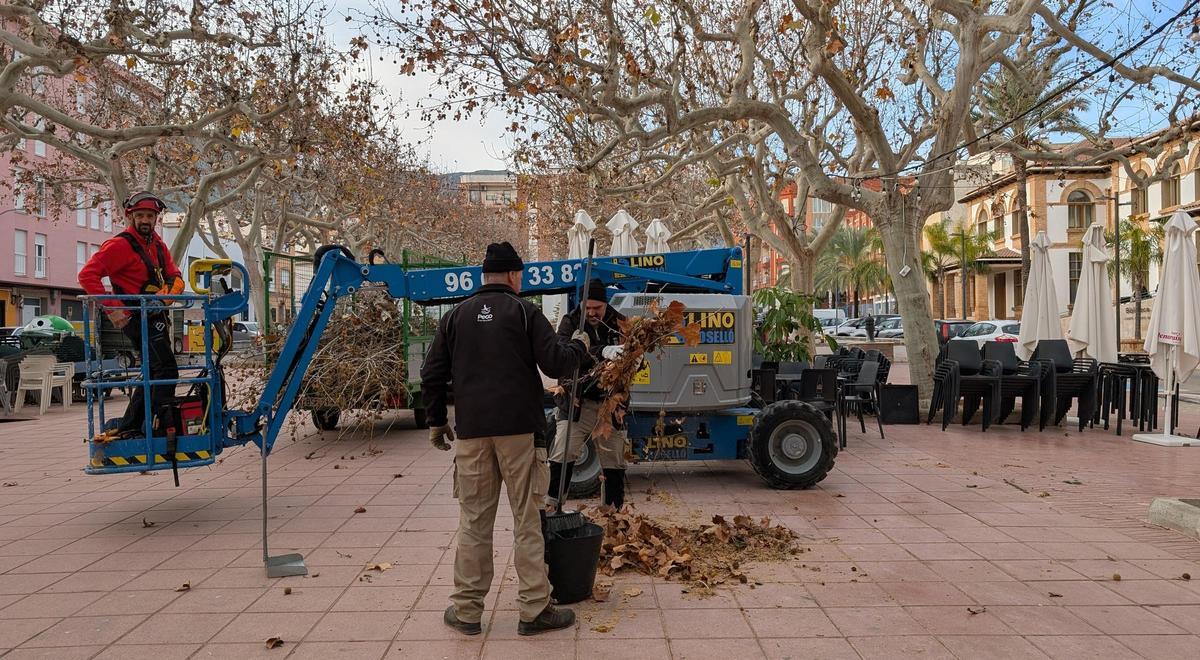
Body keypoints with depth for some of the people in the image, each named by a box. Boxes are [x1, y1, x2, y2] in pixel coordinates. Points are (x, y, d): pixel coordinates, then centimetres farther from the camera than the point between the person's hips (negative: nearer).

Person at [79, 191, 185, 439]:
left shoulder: (158, 245, 15)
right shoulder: (120, 245, -10)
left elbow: (174, 276, 13)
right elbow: (87, 275, -18)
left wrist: (171, 290, -11)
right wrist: (112, 308, -23)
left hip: (156, 318, 9)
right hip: (138, 318, -9)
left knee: (154, 372, 14)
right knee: (167, 369, -16)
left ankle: (128, 428, 22)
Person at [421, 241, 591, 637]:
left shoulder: (456, 316, 11)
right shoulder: (524, 311, -1)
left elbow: (432, 375, 10)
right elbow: (556, 364, -7)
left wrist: (436, 422, 21)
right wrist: (579, 345, 13)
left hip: (471, 431, 3)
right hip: (518, 429, -3)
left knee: (474, 522, 9)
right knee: (526, 521, 4)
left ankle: (467, 610, 15)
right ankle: (534, 610, 9)